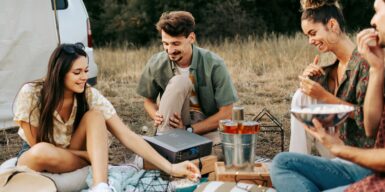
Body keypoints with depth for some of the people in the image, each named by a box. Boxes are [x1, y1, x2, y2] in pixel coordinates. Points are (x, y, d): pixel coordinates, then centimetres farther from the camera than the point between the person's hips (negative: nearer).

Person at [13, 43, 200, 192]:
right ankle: (97, 165, -17)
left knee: (94, 117, -28)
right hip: (33, 159, -2)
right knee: (42, 153, -41)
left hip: (71, 154, 2)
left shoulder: (90, 96, -18)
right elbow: (37, 146, -18)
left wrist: (170, 168, -31)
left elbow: (127, 136, -22)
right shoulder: (31, 94, -25)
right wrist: (93, 156, -21)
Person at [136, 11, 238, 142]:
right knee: (179, 81, -27)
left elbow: (226, 114, -13)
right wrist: (157, 116, -17)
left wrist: (188, 130, -20)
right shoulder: (156, 64, -10)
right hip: (173, 125, 3)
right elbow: (149, 100, 7)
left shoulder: (214, 65, -18)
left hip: (207, 127, -3)